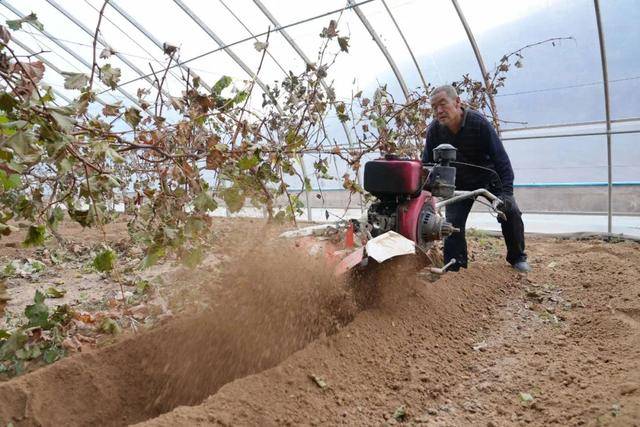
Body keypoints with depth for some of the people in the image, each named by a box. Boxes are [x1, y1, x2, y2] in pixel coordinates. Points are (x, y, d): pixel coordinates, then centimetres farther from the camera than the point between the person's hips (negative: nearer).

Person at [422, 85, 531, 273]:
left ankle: (517, 257, 11)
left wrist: (506, 192, -33)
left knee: (510, 211, -12)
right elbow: (426, 164, -6)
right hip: (458, 183, 2)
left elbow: (501, 158, -24)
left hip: (488, 176, -2)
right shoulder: (434, 130, -16)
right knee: (453, 223, -8)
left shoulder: (479, 122, -24)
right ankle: (454, 269, 3)